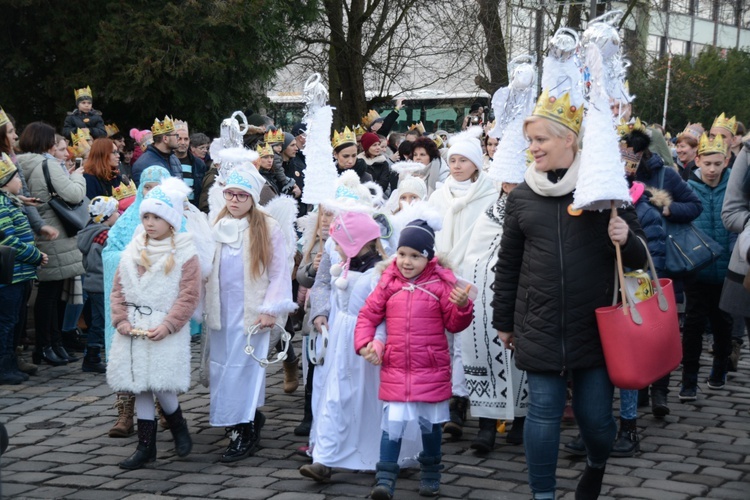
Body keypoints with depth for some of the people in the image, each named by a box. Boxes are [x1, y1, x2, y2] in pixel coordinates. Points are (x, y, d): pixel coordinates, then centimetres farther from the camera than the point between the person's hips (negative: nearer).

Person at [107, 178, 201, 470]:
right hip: (134, 331, 5)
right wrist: (120, 319, -2)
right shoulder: (132, 251, 10)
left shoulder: (184, 254, -5)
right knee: (140, 387, 7)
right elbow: (118, 289, 11)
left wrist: (168, 325, -17)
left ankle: (179, 428, 19)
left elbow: (189, 296, -9)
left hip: (166, 333, -5)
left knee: (161, 386, -11)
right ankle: (146, 446, 15)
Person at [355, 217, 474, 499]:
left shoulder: (441, 283, -4)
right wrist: (364, 343, -6)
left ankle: (430, 474, 29)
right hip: (395, 369, 1)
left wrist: (462, 307, -20)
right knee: (392, 423, -6)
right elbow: (368, 315, 8)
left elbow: (453, 325, -1)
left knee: (431, 424, 12)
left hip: (432, 370, -1)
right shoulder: (388, 283, 1)